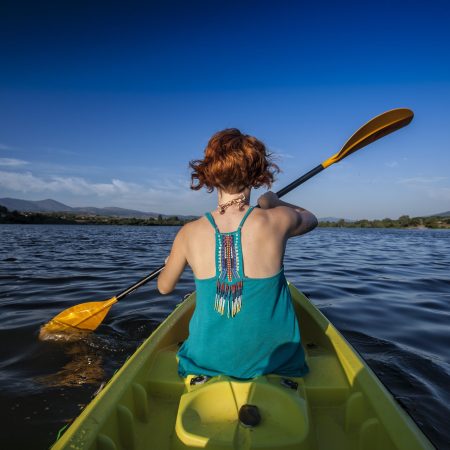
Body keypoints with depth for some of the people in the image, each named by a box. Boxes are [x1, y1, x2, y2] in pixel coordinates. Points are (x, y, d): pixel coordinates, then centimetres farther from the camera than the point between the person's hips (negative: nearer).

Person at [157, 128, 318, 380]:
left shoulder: (189, 233, -16)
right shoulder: (278, 220, -19)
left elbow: (164, 287, 3)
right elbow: (312, 219, 7)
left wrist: (173, 261, 24)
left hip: (208, 360, 2)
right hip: (272, 357, 0)